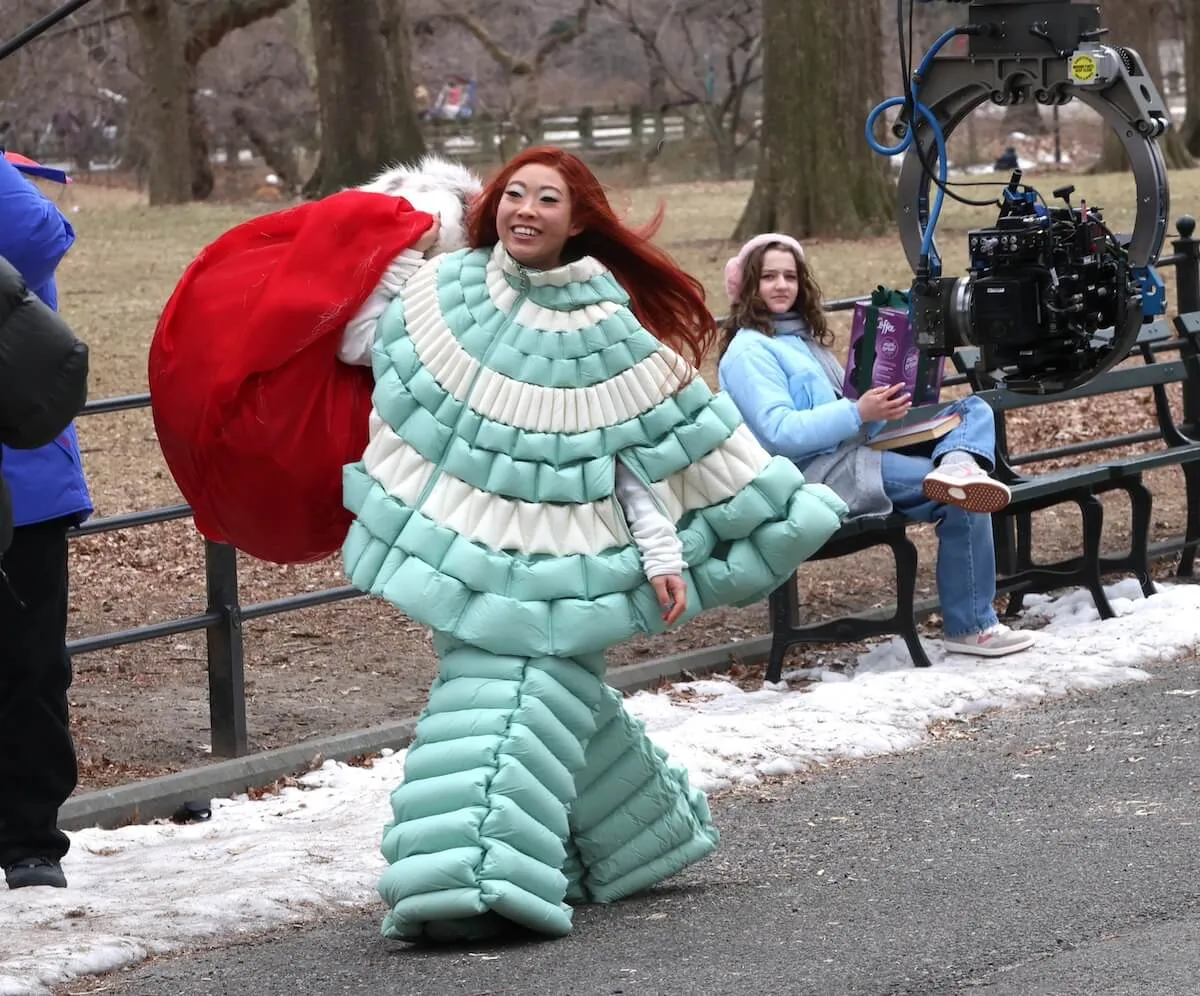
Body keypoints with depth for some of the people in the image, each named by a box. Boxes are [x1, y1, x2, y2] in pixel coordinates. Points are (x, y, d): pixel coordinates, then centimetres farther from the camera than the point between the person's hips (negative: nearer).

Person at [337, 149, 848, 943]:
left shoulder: (609, 324, -1)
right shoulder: (448, 289, 3)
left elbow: (638, 448, 0)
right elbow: (359, 345, 17)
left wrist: (662, 550, -6)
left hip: (564, 544, -2)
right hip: (470, 541, 2)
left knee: (545, 690, -11)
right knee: (479, 686, -1)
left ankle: (490, 872, -16)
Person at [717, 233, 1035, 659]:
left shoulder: (802, 336, 24)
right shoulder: (748, 352, -7)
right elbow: (777, 433, -19)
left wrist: (881, 409, 4)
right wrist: (858, 413, -25)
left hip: (855, 453, 10)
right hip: (819, 475, -10)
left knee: (974, 410, 2)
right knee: (962, 501, -22)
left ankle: (956, 466, -33)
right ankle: (969, 627, -20)